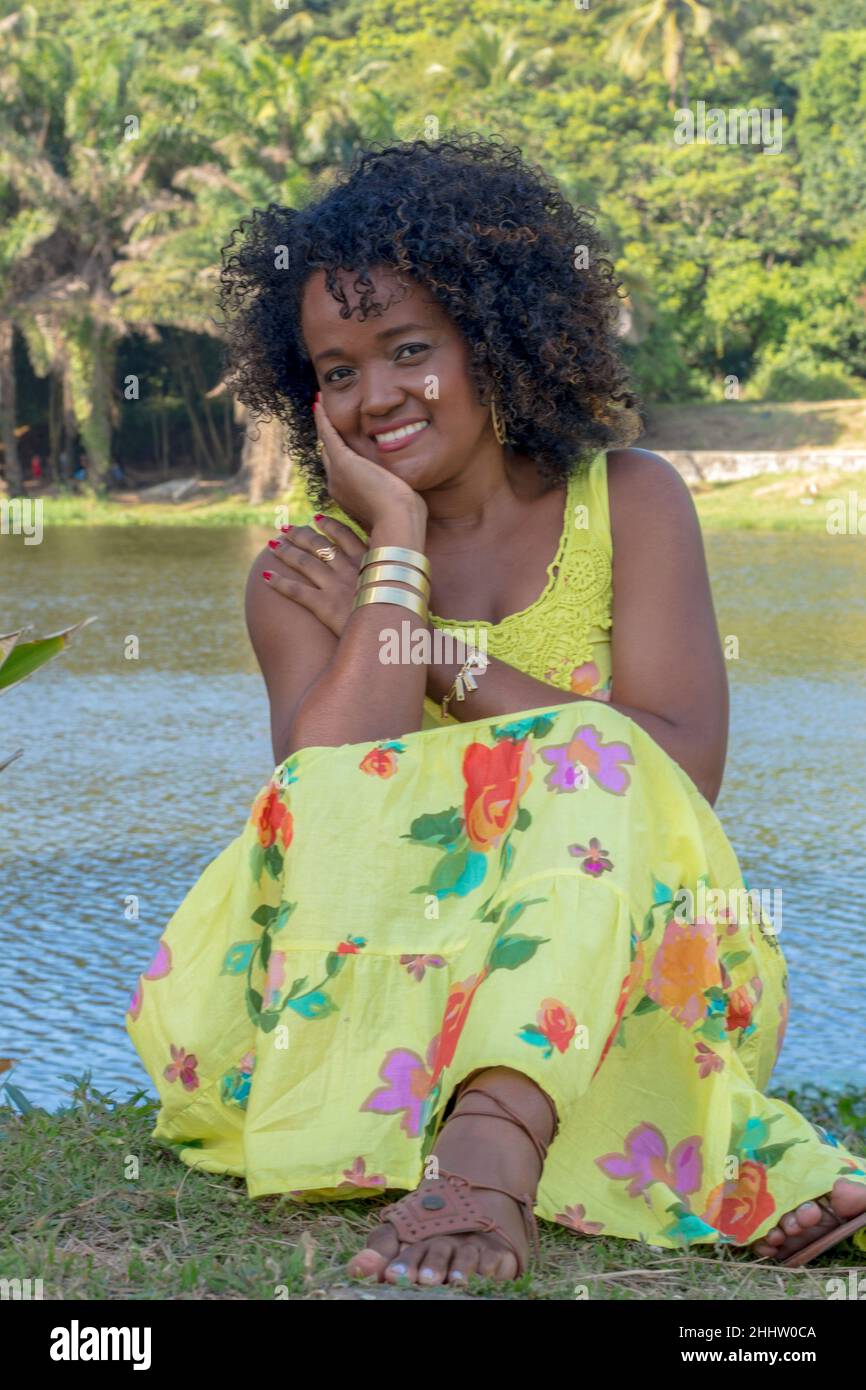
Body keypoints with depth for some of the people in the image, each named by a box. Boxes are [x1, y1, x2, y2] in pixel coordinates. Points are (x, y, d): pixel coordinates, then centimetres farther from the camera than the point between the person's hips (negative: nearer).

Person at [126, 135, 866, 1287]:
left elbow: (683, 770, -11)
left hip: (623, 962, -1)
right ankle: (724, 1155, -36)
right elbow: (321, 795, -16)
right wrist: (399, 549, -10)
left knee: (597, 765, -28)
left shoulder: (631, 503, 4)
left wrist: (427, 649, -9)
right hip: (398, 964, 1)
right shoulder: (307, 573, 4)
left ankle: (490, 1151, -52)